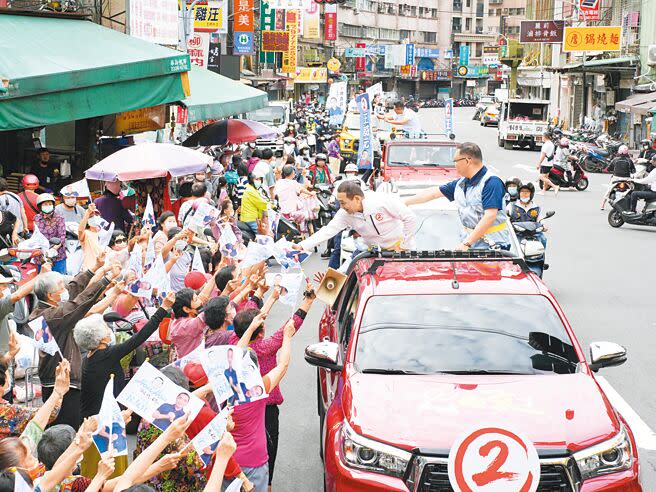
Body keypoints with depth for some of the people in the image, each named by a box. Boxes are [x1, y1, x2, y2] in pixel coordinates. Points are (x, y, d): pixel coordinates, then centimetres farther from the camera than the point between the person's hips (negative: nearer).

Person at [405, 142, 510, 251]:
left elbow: (490, 216, -21)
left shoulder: (491, 182, -12)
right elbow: (434, 193, 23)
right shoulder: (460, 184, 12)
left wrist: (467, 243, -23)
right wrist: (404, 203, 27)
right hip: (470, 241, 7)